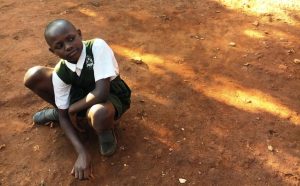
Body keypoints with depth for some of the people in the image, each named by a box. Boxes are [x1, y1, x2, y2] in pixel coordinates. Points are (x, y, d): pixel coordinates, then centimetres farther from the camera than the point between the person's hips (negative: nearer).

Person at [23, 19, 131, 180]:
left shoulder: (97, 46, -32)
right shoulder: (60, 73, -19)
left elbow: (102, 92, -38)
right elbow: (64, 117, -13)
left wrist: (73, 109, -21)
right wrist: (82, 153, -25)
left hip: (111, 96, -4)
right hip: (82, 96, 4)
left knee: (98, 114, -44)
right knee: (33, 77, -13)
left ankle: (106, 132, -6)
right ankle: (57, 110, 15)